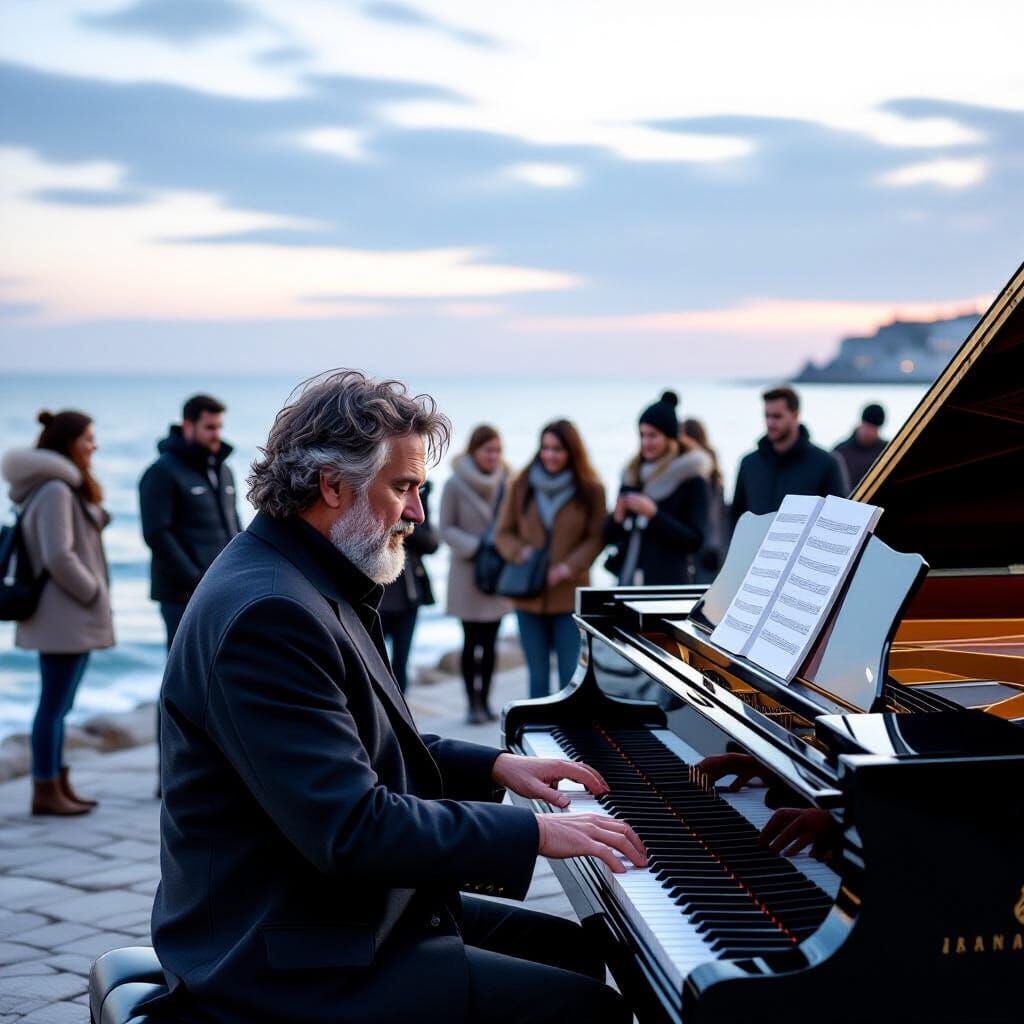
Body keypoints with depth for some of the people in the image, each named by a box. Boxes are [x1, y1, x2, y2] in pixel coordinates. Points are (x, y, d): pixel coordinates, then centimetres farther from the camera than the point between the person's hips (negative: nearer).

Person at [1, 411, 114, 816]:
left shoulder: (67, 487, 15)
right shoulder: (55, 490, -16)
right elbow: (58, 557, -22)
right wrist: (94, 594, -13)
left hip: (72, 618, 10)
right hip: (65, 618, -10)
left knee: (58, 705, 14)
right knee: (55, 705, -3)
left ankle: (58, 785, 22)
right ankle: (46, 792, 3)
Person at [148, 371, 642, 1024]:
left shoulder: (310, 586, 10)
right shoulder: (267, 614, -24)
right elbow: (354, 831, -28)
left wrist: (495, 767, 11)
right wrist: (532, 832, -21)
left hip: (332, 913, 11)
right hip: (289, 971, -11)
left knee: (573, 950, 16)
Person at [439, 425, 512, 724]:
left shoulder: (507, 482, 1)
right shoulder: (455, 485, -6)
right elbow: (446, 528, -3)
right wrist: (475, 547, -15)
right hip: (468, 573, -3)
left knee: (490, 642, 6)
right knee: (471, 641, 0)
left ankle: (484, 700, 15)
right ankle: (472, 702, 7)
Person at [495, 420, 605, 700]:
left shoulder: (591, 490, -2)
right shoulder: (521, 485, 4)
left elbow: (596, 538, -1)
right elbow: (503, 533, 8)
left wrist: (568, 567, -15)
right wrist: (520, 552, -12)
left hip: (570, 596, -2)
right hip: (528, 596, 2)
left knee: (571, 675, -3)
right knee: (537, 675, 9)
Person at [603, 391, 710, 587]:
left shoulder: (692, 479, -2)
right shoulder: (633, 474, 15)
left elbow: (695, 541, -7)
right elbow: (609, 536, 17)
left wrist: (654, 514, -15)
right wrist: (617, 517, -5)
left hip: (669, 581, -5)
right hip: (628, 578, 5)